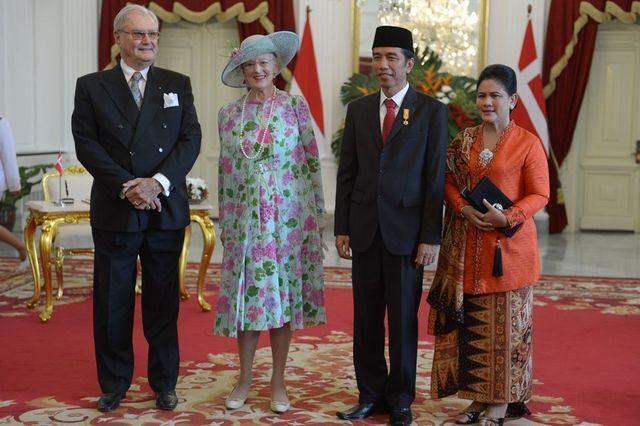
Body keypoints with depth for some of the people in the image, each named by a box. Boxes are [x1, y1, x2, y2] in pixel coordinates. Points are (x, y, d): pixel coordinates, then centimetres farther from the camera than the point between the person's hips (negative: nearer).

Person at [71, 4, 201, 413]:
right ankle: (114, 384, 20)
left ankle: (165, 382, 20)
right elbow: (86, 144, -4)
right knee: (113, 302, 6)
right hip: (114, 210, -1)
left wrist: (158, 182, -13)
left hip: (166, 210, 1)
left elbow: (191, 138, 1)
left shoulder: (177, 84, 8)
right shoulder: (92, 86, 4)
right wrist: (126, 187, -15)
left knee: (163, 301, 8)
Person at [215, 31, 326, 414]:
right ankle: (245, 379, 17)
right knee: (246, 292, 4)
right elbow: (225, 170, 10)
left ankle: (279, 381, 15)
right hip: (244, 218, 2)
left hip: (287, 216, -2)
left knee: (283, 292, 4)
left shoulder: (296, 107, 0)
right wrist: (225, 221, 9)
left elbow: (312, 162, 0)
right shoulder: (229, 114, 6)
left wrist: (315, 216, -3)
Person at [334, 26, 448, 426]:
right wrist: (342, 227, 4)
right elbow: (347, 173, 9)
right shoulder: (358, 109, 9)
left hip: (406, 230, -3)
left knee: (403, 318, 5)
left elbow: (435, 178, -5)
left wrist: (430, 237, -9)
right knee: (366, 317, 8)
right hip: (365, 229, 3)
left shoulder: (432, 110, -1)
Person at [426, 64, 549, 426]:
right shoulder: (463, 141, 9)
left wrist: (507, 218, -21)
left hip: (509, 245, -4)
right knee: (470, 321, 8)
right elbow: (449, 182, 10)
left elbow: (540, 195, -6)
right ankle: (478, 396, 21)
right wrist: (464, 209, -10)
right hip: (468, 249, 4)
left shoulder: (528, 143, -5)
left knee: (505, 322, 3)